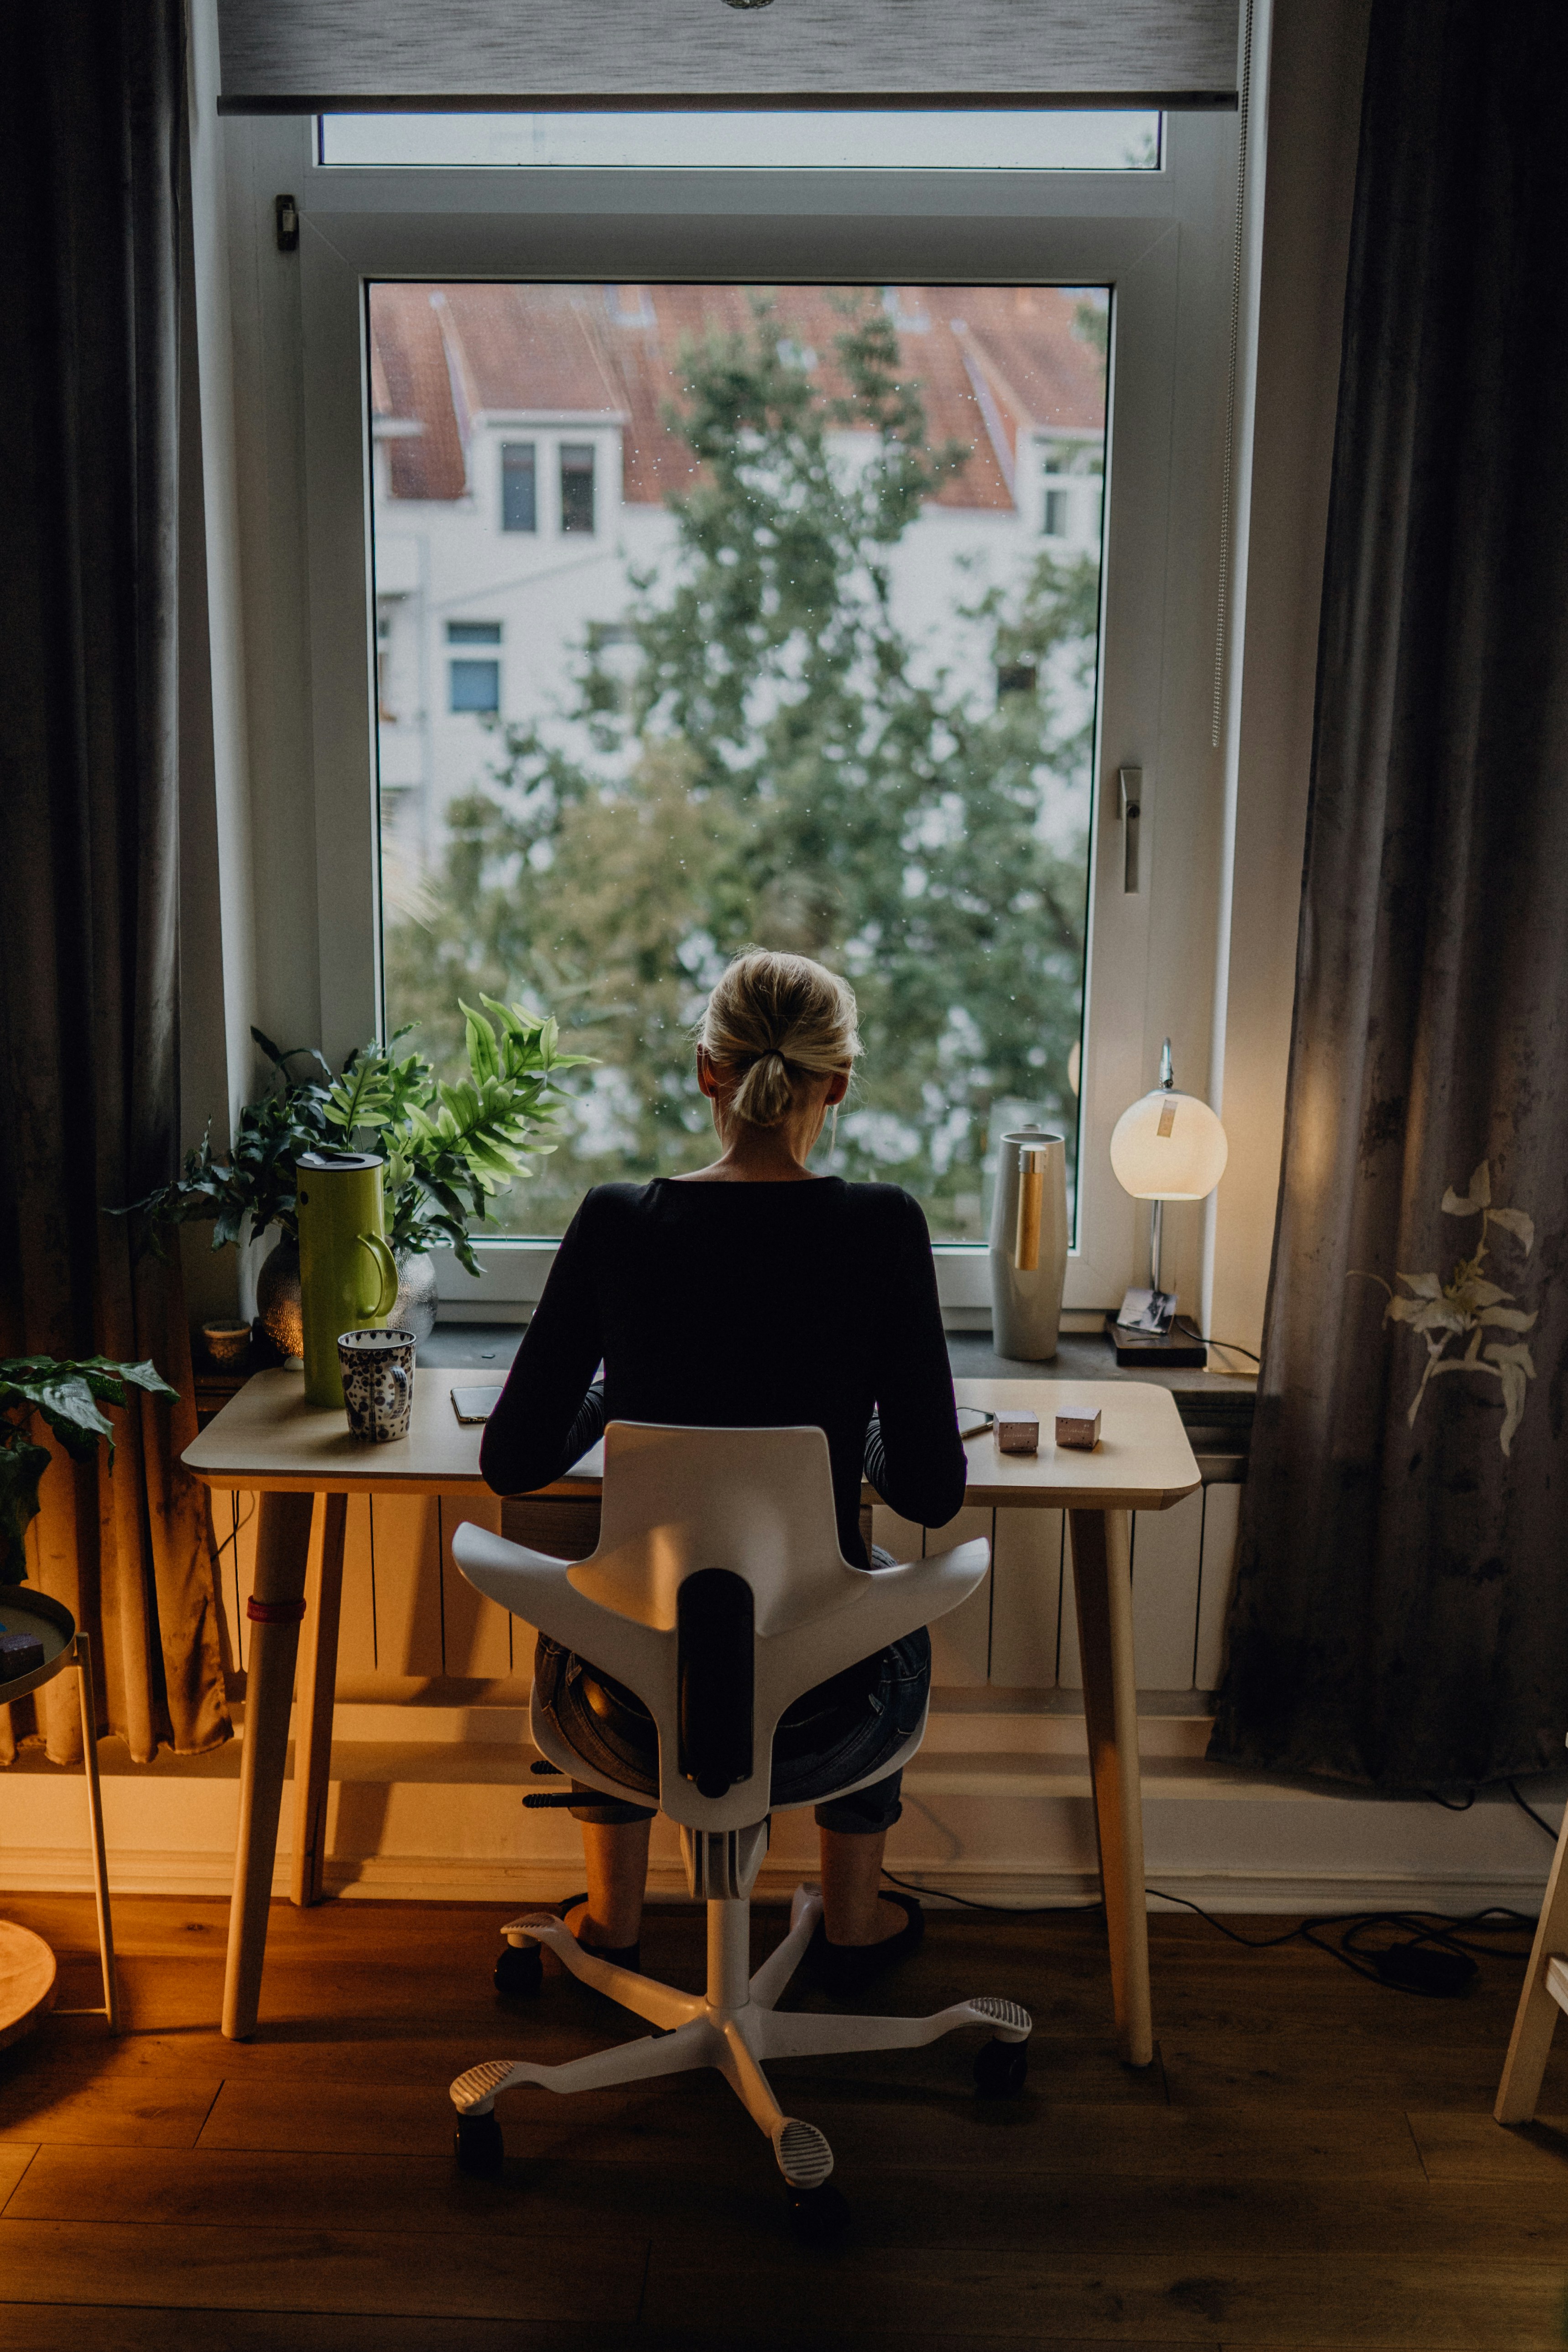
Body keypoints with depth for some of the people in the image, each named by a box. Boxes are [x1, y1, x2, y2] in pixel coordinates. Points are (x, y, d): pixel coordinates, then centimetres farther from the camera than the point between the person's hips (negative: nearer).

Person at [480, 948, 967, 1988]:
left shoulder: (615, 1223, -9)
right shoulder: (881, 1228, -13)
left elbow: (514, 1464, -2)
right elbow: (933, 1494, -9)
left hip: (631, 1724, 1)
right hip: (816, 1726, -1)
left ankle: (613, 1916, 49)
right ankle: (854, 1921, 48)